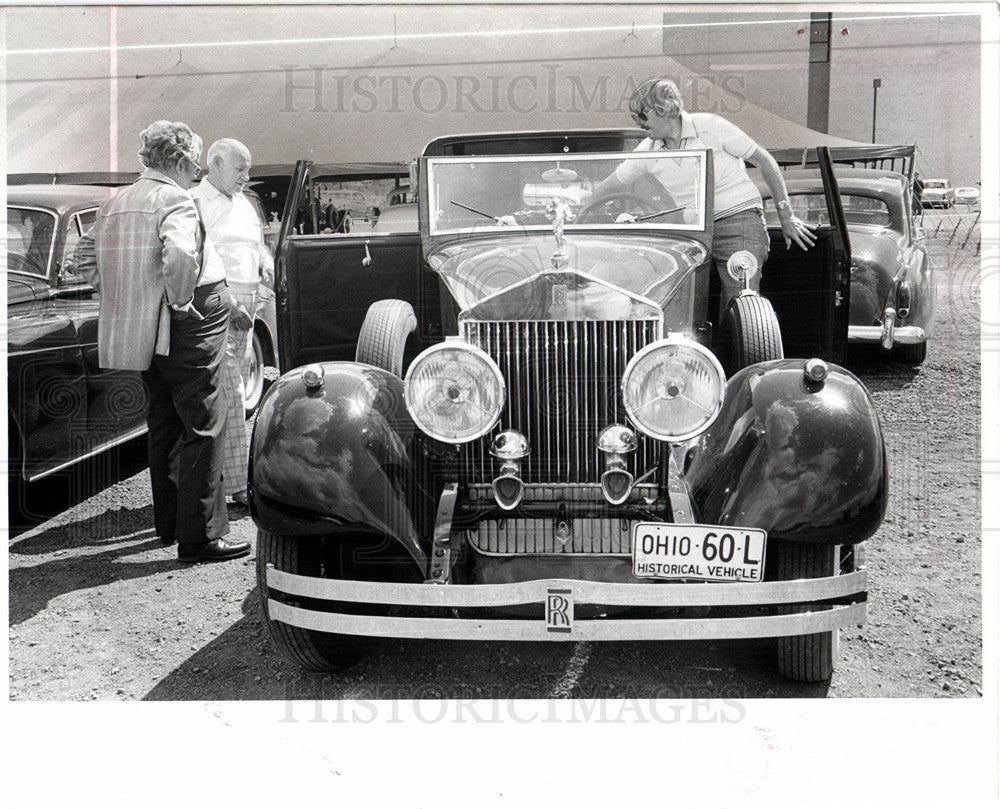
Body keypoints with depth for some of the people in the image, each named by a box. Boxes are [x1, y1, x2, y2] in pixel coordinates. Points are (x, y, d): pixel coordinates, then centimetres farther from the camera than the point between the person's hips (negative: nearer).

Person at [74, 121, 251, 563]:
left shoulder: (113, 204, 12)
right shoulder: (175, 200, -14)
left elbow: (85, 258, 17)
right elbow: (179, 255, -34)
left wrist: (123, 297, 16)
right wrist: (181, 300, -20)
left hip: (143, 331, 9)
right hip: (189, 327, -8)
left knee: (163, 424, 17)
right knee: (202, 426, -4)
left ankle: (168, 523, 28)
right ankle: (200, 535, -2)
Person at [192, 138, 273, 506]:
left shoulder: (244, 204, 19)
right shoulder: (197, 204, -7)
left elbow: (258, 243, 29)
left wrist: (266, 263, 5)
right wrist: (228, 302, -20)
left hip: (245, 306, 8)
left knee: (231, 387, 13)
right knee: (230, 392, -9)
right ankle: (237, 482, -6)